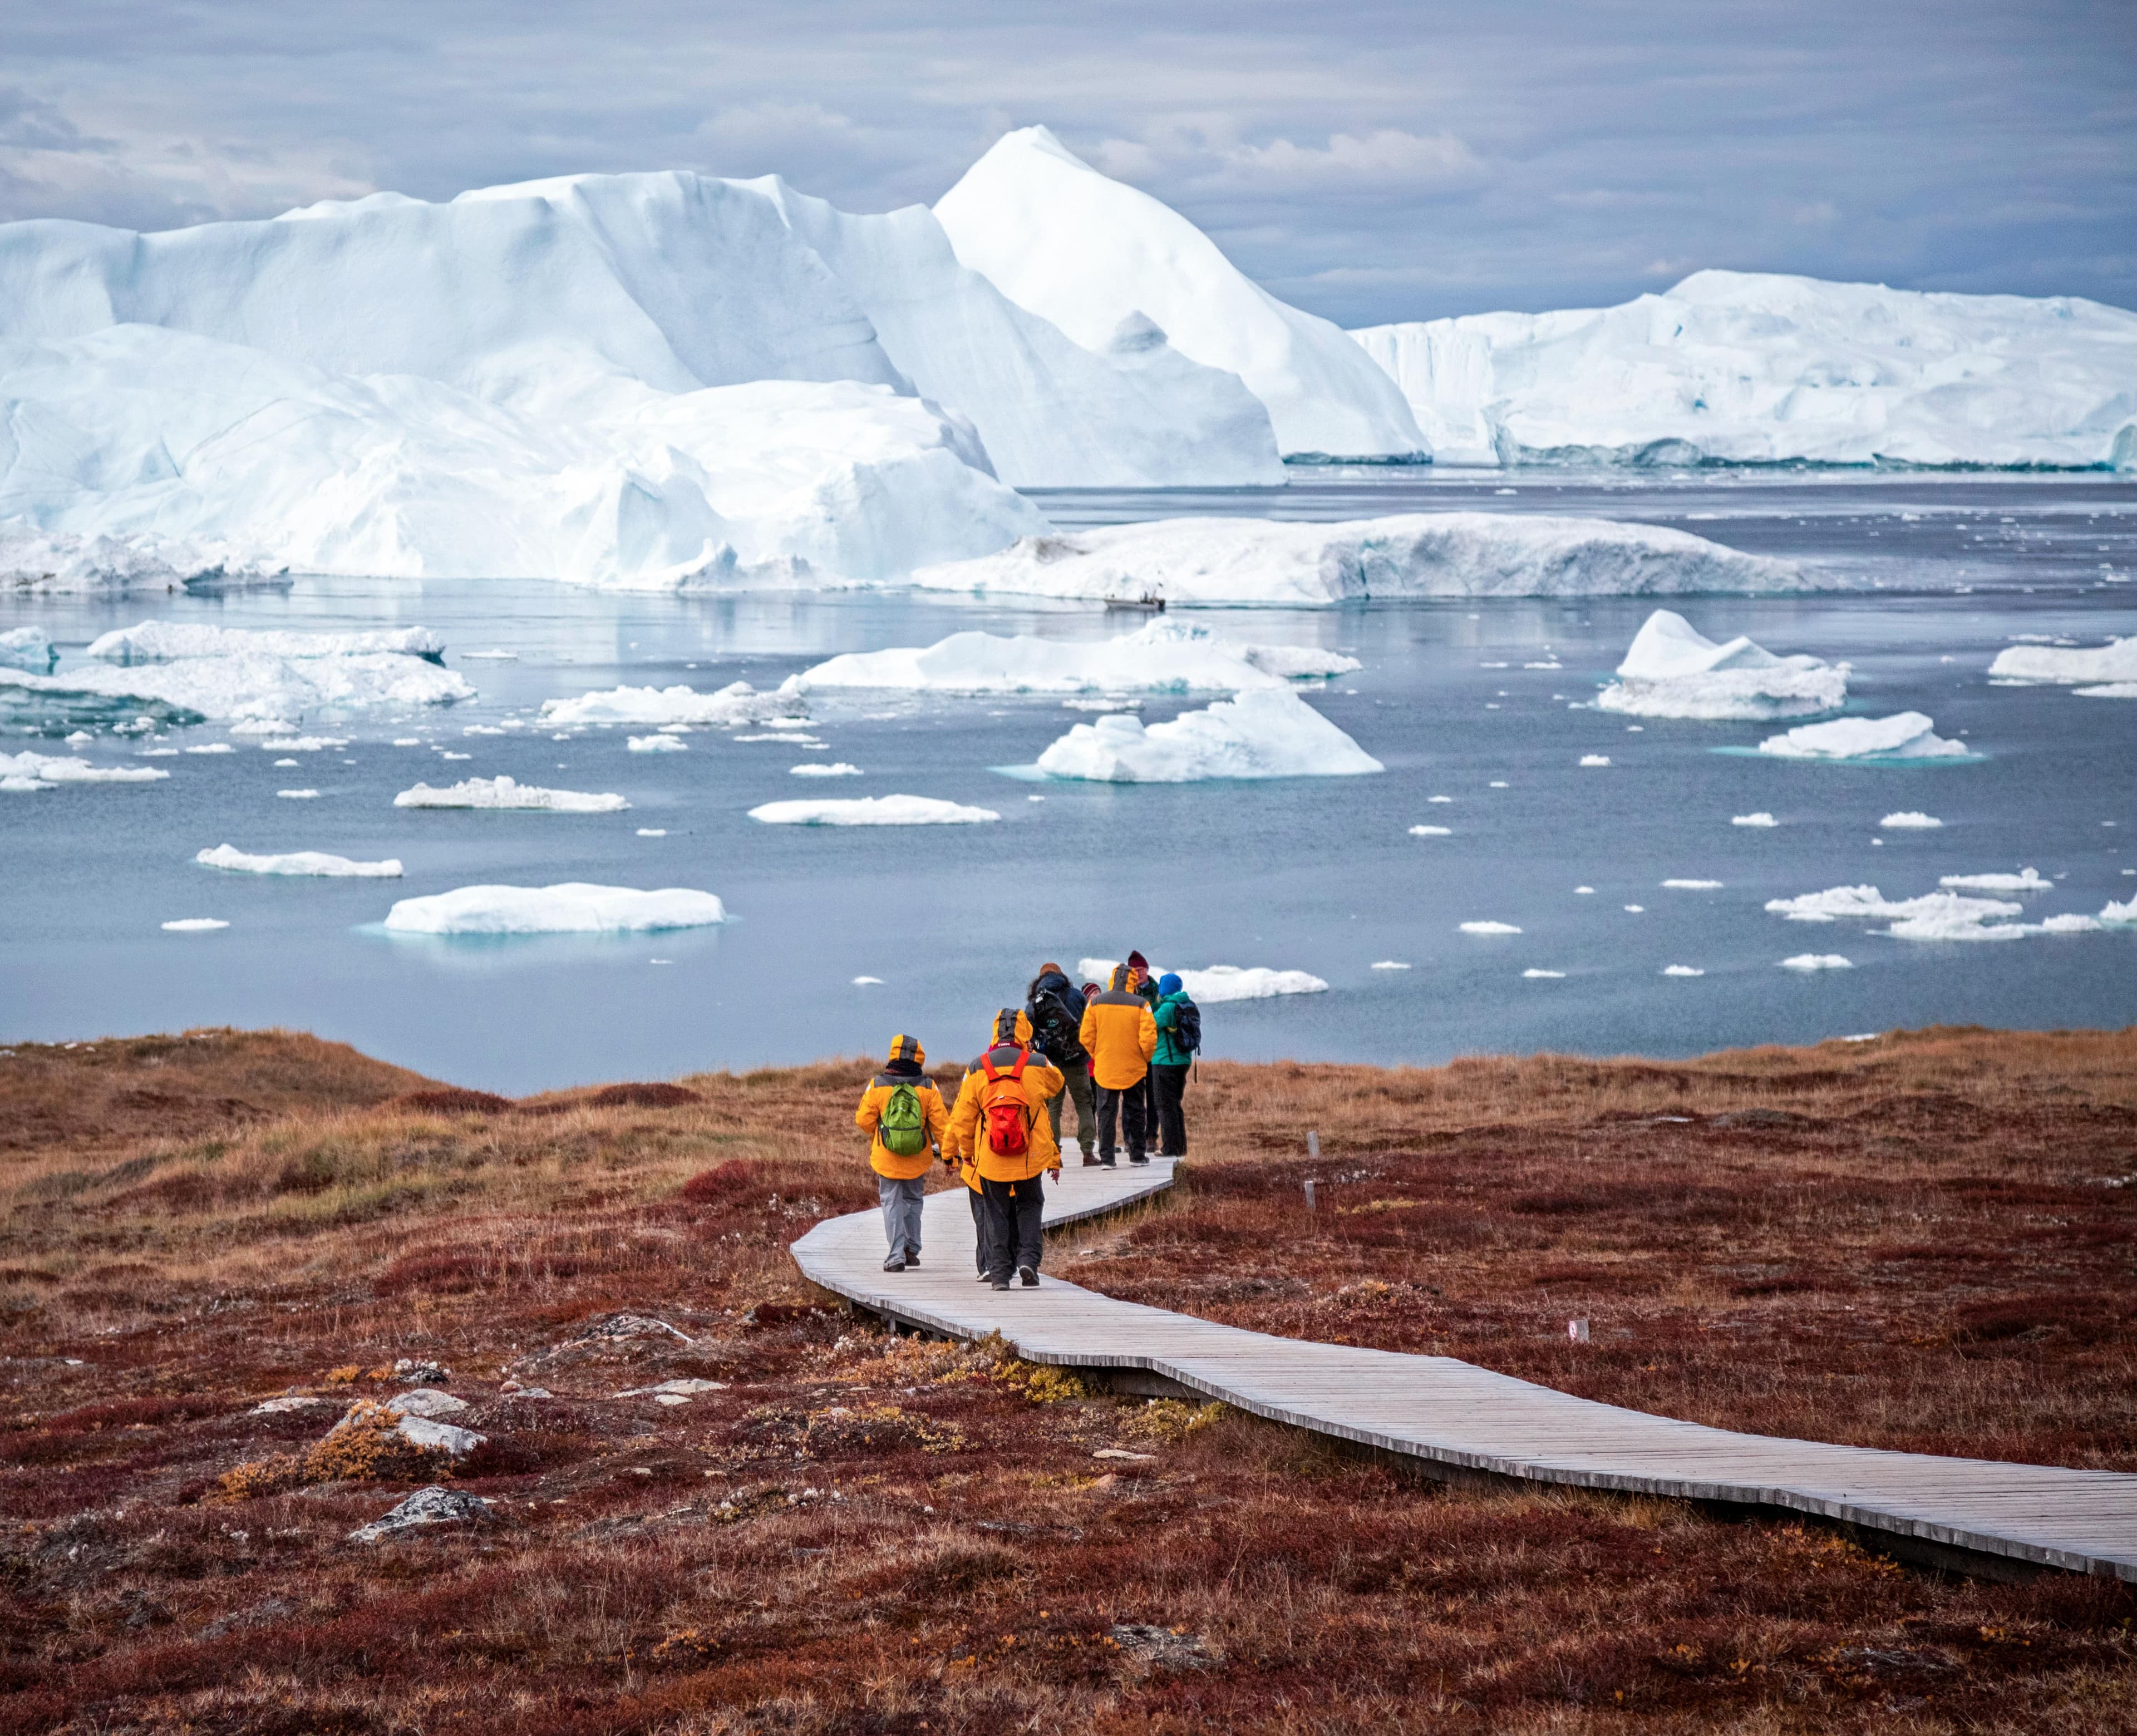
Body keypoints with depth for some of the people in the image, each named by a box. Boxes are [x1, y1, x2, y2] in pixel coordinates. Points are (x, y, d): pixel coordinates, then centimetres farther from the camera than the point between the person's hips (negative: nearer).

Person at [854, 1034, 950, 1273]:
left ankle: (897, 1256, -5)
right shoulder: (927, 1087, -6)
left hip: (886, 1158, -2)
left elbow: (864, 1120, -3)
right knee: (913, 1200, 21)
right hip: (918, 1159, 2)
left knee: (892, 1204, 4)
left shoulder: (877, 1086, -9)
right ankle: (912, 1249, 23)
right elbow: (941, 1123, -5)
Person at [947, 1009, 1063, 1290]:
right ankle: (1028, 1258, -1)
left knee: (997, 1212, 11)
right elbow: (1056, 1083, 21)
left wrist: (967, 1151, 15)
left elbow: (962, 1119, 2)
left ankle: (998, 1271, 6)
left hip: (990, 1159, 0)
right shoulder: (1039, 1066, -3)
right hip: (1031, 1159, 0)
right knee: (1030, 1206, 16)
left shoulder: (978, 1069, -2)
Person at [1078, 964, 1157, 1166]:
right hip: (1133, 1069, -1)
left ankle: (1106, 1157, 2)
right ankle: (1137, 1155, 18)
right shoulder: (1140, 1005, -11)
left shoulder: (1095, 1003, -5)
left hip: (1104, 1070, 1)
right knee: (1135, 1112, 13)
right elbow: (1149, 1039, -13)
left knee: (1106, 1113, 6)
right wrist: (1146, 1058, 6)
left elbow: (1086, 1037, -2)